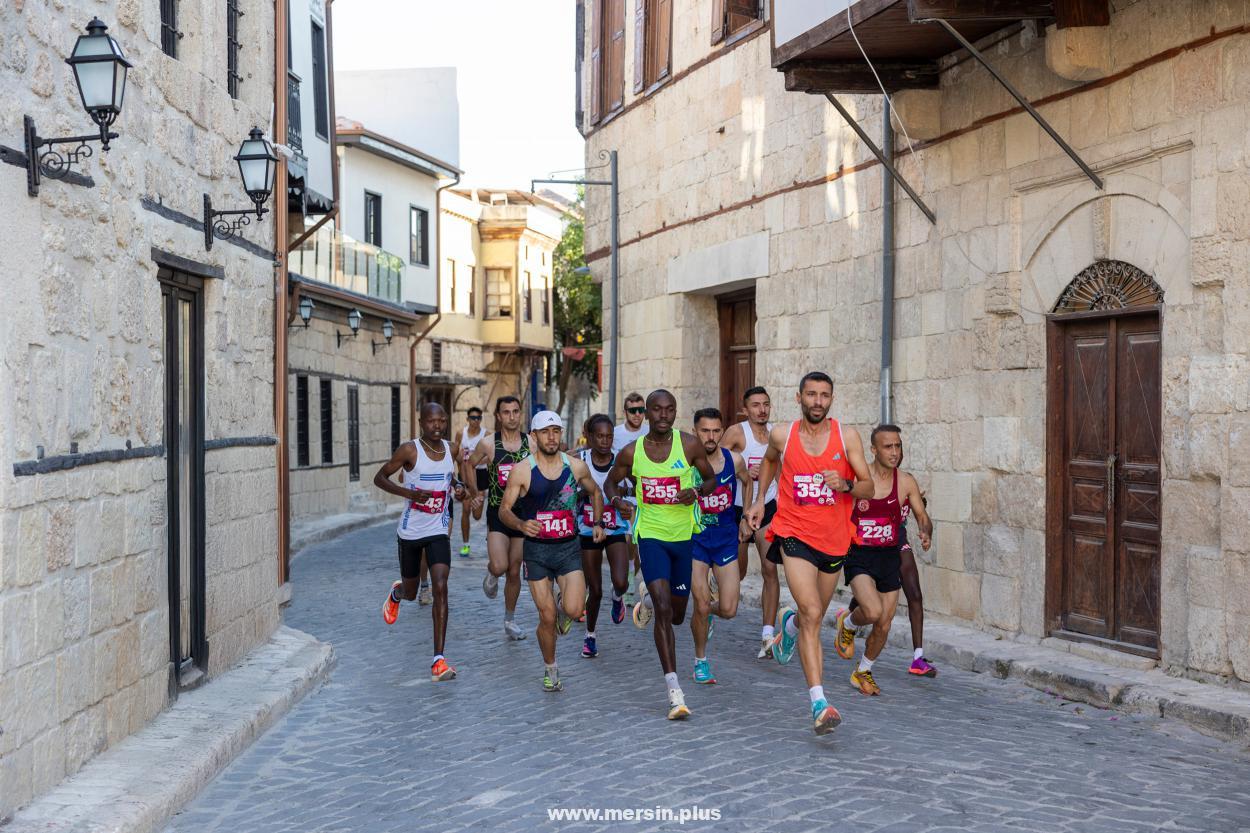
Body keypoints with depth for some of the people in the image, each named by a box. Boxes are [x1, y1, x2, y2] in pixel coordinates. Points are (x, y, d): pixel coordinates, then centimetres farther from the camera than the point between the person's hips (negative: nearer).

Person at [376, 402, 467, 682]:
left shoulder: (450, 449, 2)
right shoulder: (410, 450, -13)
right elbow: (380, 477, -8)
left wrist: (458, 487, -2)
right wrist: (408, 493, -23)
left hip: (438, 531, 2)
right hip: (410, 532, -2)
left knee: (440, 588, -16)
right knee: (410, 592, 14)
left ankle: (438, 660, -16)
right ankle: (396, 593, 57)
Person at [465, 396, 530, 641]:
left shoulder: (532, 443, -2)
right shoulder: (488, 444, -5)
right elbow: (469, 465, 12)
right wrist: (474, 493, 5)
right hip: (497, 513, -2)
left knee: (514, 572, 10)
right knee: (499, 567, -20)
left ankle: (509, 620, 28)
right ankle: (491, 574, 18)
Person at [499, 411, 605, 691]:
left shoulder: (576, 466, 0)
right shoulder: (522, 471, -7)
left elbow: (595, 493, 20)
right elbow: (504, 509, -6)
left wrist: (598, 523, 10)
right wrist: (520, 524, -25)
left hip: (569, 547, 1)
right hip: (537, 550, -1)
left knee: (573, 610, -16)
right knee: (547, 618, -1)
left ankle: (561, 597, 22)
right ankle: (550, 670, 24)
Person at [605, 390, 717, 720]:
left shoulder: (689, 445, -6)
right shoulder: (631, 453, -4)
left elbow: (711, 478, 6)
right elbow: (610, 482, 12)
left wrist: (697, 491, -16)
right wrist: (617, 500, -11)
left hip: (683, 536, 2)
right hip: (651, 535, -2)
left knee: (677, 615, 14)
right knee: (663, 611, -17)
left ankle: (648, 602, 52)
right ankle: (674, 692, -13)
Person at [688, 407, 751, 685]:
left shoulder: (734, 460, -6)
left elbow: (747, 482, 16)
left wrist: (746, 518, 15)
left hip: (726, 539, 2)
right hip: (695, 539, -2)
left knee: (728, 610, -2)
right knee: (701, 606, -7)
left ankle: (708, 609, 35)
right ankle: (700, 661, 16)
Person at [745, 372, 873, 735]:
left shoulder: (847, 436, -4)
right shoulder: (782, 435, -3)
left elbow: (869, 488, -5)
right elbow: (769, 460, 22)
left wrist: (846, 485, -25)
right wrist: (759, 498, 16)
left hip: (834, 538, 3)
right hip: (795, 534, -2)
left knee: (813, 617, 19)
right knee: (812, 613, -20)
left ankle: (789, 623, 57)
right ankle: (820, 704, -22)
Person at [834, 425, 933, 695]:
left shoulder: (906, 482, -1)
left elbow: (923, 517, 5)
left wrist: (926, 533, -15)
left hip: (889, 557, 4)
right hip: (859, 557, -4)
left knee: (884, 626, 7)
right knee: (873, 612, -26)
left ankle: (863, 672, 33)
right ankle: (847, 622, 11)